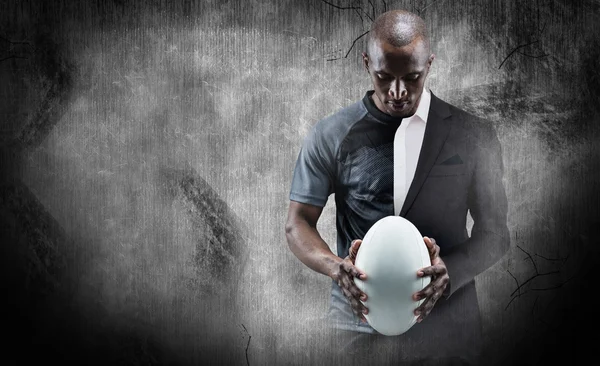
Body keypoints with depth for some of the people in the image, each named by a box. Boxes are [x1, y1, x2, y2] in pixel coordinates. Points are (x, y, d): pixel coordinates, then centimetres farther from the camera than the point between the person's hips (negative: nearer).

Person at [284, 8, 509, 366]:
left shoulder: (474, 135, -1)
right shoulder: (331, 135, -2)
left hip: (447, 326, 1)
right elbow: (298, 222, 0)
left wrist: (451, 271, -19)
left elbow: (494, 232, 1)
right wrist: (335, 266, -20)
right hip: (360, 324, 0)